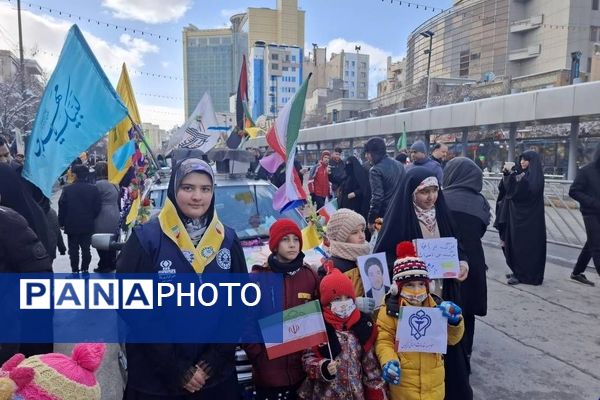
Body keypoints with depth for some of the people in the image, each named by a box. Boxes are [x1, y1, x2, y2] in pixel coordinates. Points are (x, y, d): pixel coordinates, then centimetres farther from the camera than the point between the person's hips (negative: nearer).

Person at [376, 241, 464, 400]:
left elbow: (452, 338, 7)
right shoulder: (390, 309, -10)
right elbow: (383, 340, -9)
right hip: (403, 378, -3)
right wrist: (388, 361, -25)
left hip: (433, 378, 4)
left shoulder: (437, 306, 1)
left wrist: (454, 321, -12)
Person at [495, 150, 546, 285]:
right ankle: (518, 272, 20)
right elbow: (505, 188, 9)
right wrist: (507, 175, -5)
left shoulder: (535, 176, -10)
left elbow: (522, 190, -26)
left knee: (523, 244, -4)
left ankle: (522, 274, 3)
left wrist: (511, 176, -23)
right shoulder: (521, 173, 14)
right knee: (515, 243, 11)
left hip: (528, 216, -8)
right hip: (517, 214, 8)